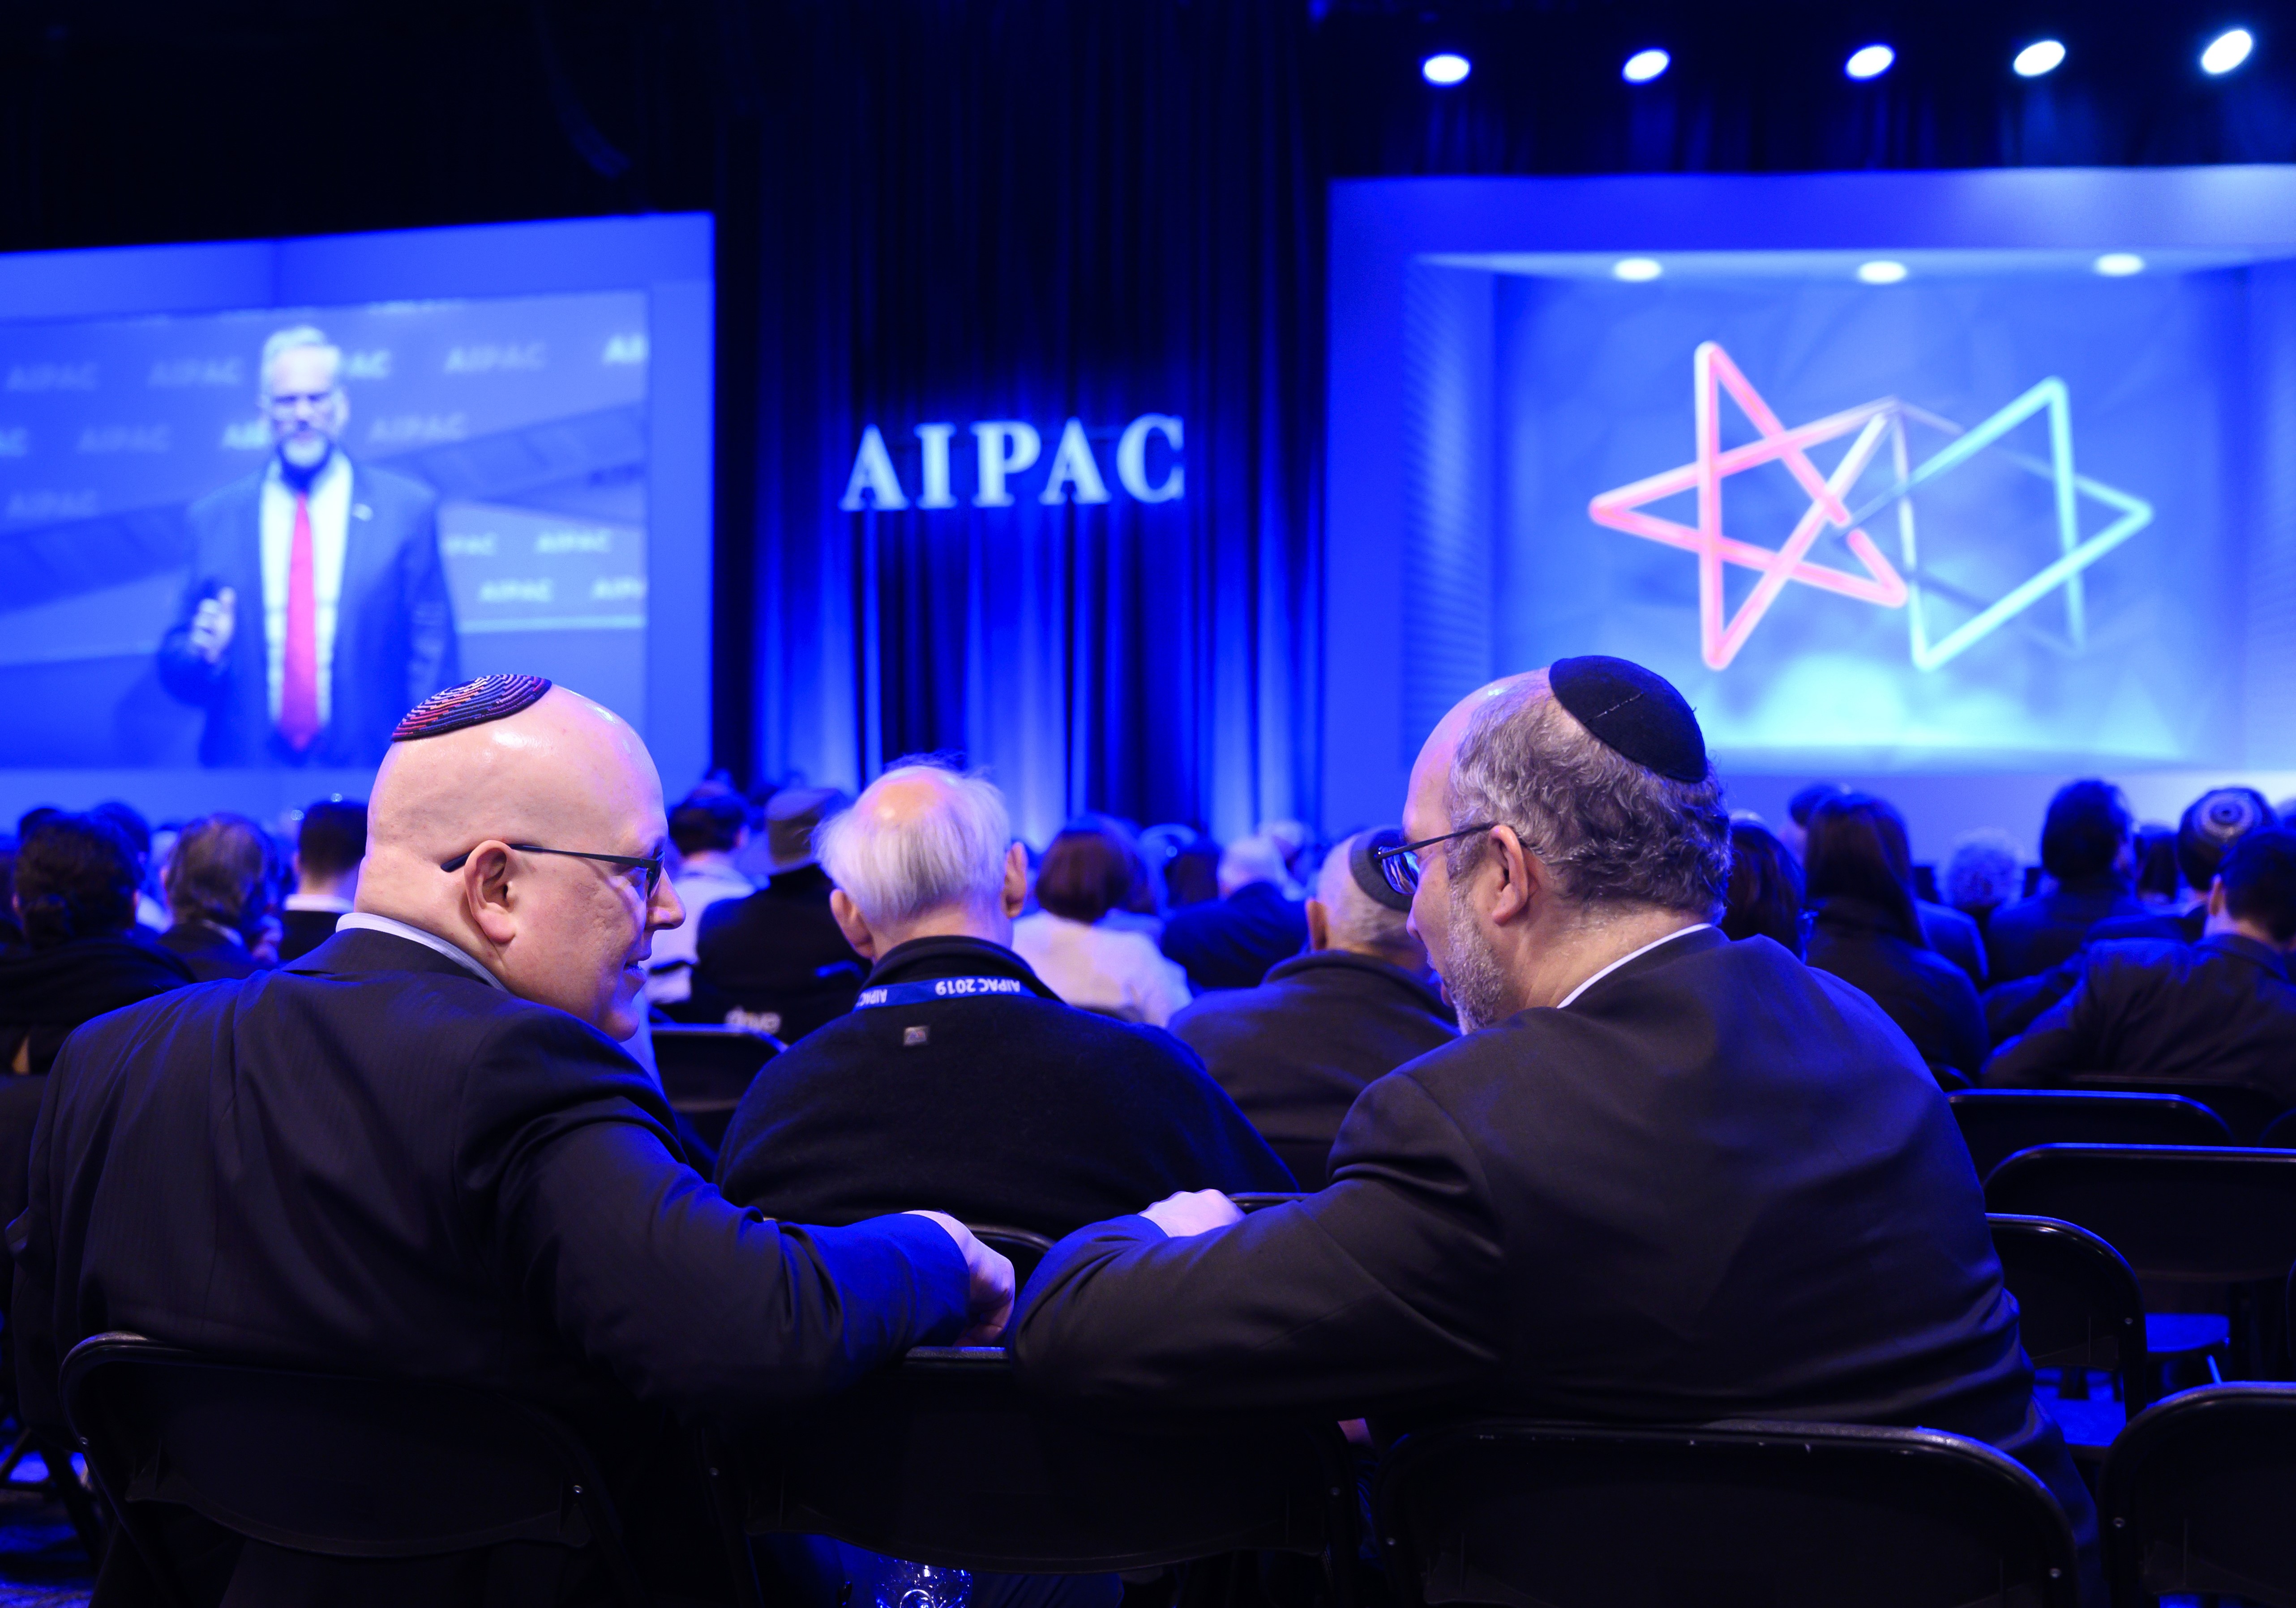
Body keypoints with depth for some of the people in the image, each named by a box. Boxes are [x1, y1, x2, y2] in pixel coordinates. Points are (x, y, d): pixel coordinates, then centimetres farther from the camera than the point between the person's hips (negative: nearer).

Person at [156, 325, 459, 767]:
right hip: (243, 769, 1)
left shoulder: (408, 509, 2)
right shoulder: (212, 518, 6)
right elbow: (175, 668, 9)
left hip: (367, 770, -1)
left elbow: (432, 653, -1)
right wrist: (203, 652, -12)